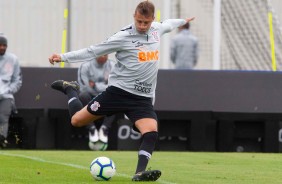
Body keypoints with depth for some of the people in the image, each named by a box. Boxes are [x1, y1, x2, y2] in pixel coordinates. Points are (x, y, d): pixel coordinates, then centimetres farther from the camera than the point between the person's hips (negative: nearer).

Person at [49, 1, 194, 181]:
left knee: (152, 133, -22)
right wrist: (63, 57, -12)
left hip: (143, 98, 3)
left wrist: (183, 21, 49)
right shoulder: (123, 37, -12)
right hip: (119, 91, -3)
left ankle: (140, 172, -22)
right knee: (77, 120, 4)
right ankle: (70, 89, 32)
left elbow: (167, 24, 31)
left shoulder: (157, 29, 4)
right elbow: (93, 51, -7)